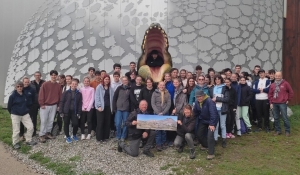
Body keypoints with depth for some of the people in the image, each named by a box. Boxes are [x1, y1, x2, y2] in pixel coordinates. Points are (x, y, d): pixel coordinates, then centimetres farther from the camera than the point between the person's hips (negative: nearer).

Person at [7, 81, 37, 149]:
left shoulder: (26, 95, -2)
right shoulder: (12, 96, -13)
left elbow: (29, 103, 12)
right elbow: (9, 106, -3)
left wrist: (26, 109, 8)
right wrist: (13, 112, 7)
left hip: (25, 114, 4)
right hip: (15, 115, -4)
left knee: (30, 127, 0)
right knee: (16, 130, 2)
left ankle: (29, 140, 19)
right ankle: (15, 143, 22)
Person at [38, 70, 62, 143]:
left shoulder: (58, 86, 5)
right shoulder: (45, 84, -5)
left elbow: (60, 96, 9)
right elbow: (41, 94, -7)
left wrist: (59, 105, 7)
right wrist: (42, 104, -10)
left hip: (54, 106, 4)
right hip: (45, 105, -3)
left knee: (51, 120, 9)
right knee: (43, 121, -3)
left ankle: (48, 133, 22)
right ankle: (42, 135, 4)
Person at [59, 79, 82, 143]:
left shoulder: (79, 94, 5)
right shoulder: (66, 93, 1)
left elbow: (80, 104, 4)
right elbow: (61, 102, 0)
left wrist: (79, 113, -3)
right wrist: (61, 112, -6)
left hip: (74, 112, 1)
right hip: (66, 111, -1)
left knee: (76, 124, -5)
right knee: (66, 124, 5)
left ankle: (74, 135, 22)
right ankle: (67, 137, 22)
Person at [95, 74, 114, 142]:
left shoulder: (110, 88, 10)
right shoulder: (99, 87, -2)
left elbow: (112, 98, 8)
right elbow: (97, 97, -6)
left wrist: (112, 107, 2)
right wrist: (99, 106, -14)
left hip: (108, 107, 4)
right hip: (101, 107, -4)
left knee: (107, 122, 5)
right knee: (100, 122, -2)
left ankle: (105, 136, 16)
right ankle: (99, 138, 5)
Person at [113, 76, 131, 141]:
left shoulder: (130, 89, 2)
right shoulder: (119, 88, 1)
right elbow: (114, 98, 2)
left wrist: (130, 108, -1)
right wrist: (114, 108, -3)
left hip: (126, 109, 0)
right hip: (118, 109, 0)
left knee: (125, 124, 4)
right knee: (118, 123, -3)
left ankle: (123, 137, 18)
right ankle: (118, 136, 16)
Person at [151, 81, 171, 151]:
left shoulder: (168, 94, 7)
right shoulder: (155, 93, 5)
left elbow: (169, 104, 1)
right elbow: (153, 104, -2)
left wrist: (163, 113, -9)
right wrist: (158, 112, -12)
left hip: (165, 114, 1)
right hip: (157, 113, -1)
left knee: (164, 128, 2)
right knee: (157, 129, -4)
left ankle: (162, 143, 12)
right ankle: (158, 144, -2)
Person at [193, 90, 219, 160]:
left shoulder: (209, 101, -28)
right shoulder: (197, 102, -6)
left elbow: (213, 113, -30)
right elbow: (195, 111, 6)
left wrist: (212, 124, -30)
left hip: (211, 121, -7)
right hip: (203, 120, 8)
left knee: (210, 135, -17)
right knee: (199, 134, 13)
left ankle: (211, 153, -7)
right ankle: (205, 145, 40)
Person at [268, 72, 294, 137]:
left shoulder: (285, 83, 0)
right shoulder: (272, 85, 12)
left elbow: (291, 92, 4)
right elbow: (270, 94, 15)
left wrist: (288, 100, 5)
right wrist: (271, 103, 9)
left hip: (282, 103, -4)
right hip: (274, 104, 4)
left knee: (285, 118, -3)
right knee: (276, 118, 8)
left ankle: (287, 131, 8)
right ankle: (278, 130, 18)